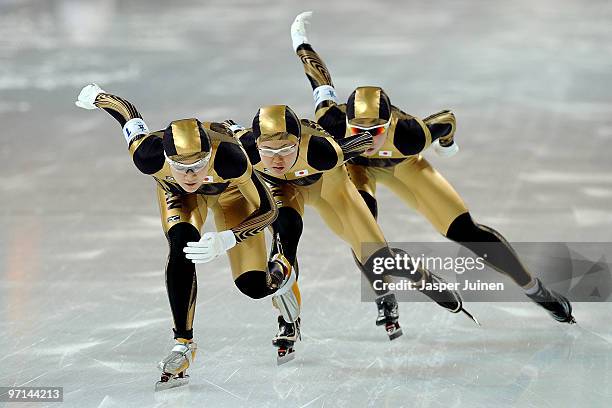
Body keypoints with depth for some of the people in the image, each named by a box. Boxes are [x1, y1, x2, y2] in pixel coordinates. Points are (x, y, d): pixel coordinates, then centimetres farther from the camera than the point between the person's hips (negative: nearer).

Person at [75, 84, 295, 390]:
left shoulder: (228, 156, -47)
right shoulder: (149, 155, -42)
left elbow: (268, 210, -34)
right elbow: (128, 111, -20)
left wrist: (224, 240, -48)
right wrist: (95, 96, 0)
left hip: (229, 189, -1)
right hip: (175, 192, 1)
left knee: (253, 287, -4)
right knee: (182, 248, -31)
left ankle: (279, 271, 35)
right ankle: (183, 344, -17)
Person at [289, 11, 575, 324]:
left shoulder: (408, 135, -44)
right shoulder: (334, 125, -41)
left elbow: (447, 119, -22)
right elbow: (322, 83, -22)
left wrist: (446, 143, 2)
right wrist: (301, 42, -4)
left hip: (402, 164, 0)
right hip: (352, 164, 0)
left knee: (465, 232, -5)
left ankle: (534, 289, 14)